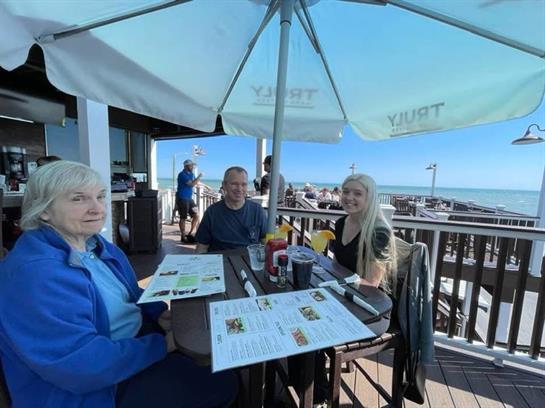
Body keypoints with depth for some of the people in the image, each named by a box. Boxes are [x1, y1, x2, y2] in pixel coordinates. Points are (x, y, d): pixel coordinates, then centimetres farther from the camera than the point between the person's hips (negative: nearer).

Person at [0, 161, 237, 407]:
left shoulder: (96, 244, 2)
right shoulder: (33, 274, -27)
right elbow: (80, 364, -29)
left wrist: (159, 312, -6)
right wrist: (162, 346, -22)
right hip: (103, 382, -8)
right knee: (220, 385, -7)